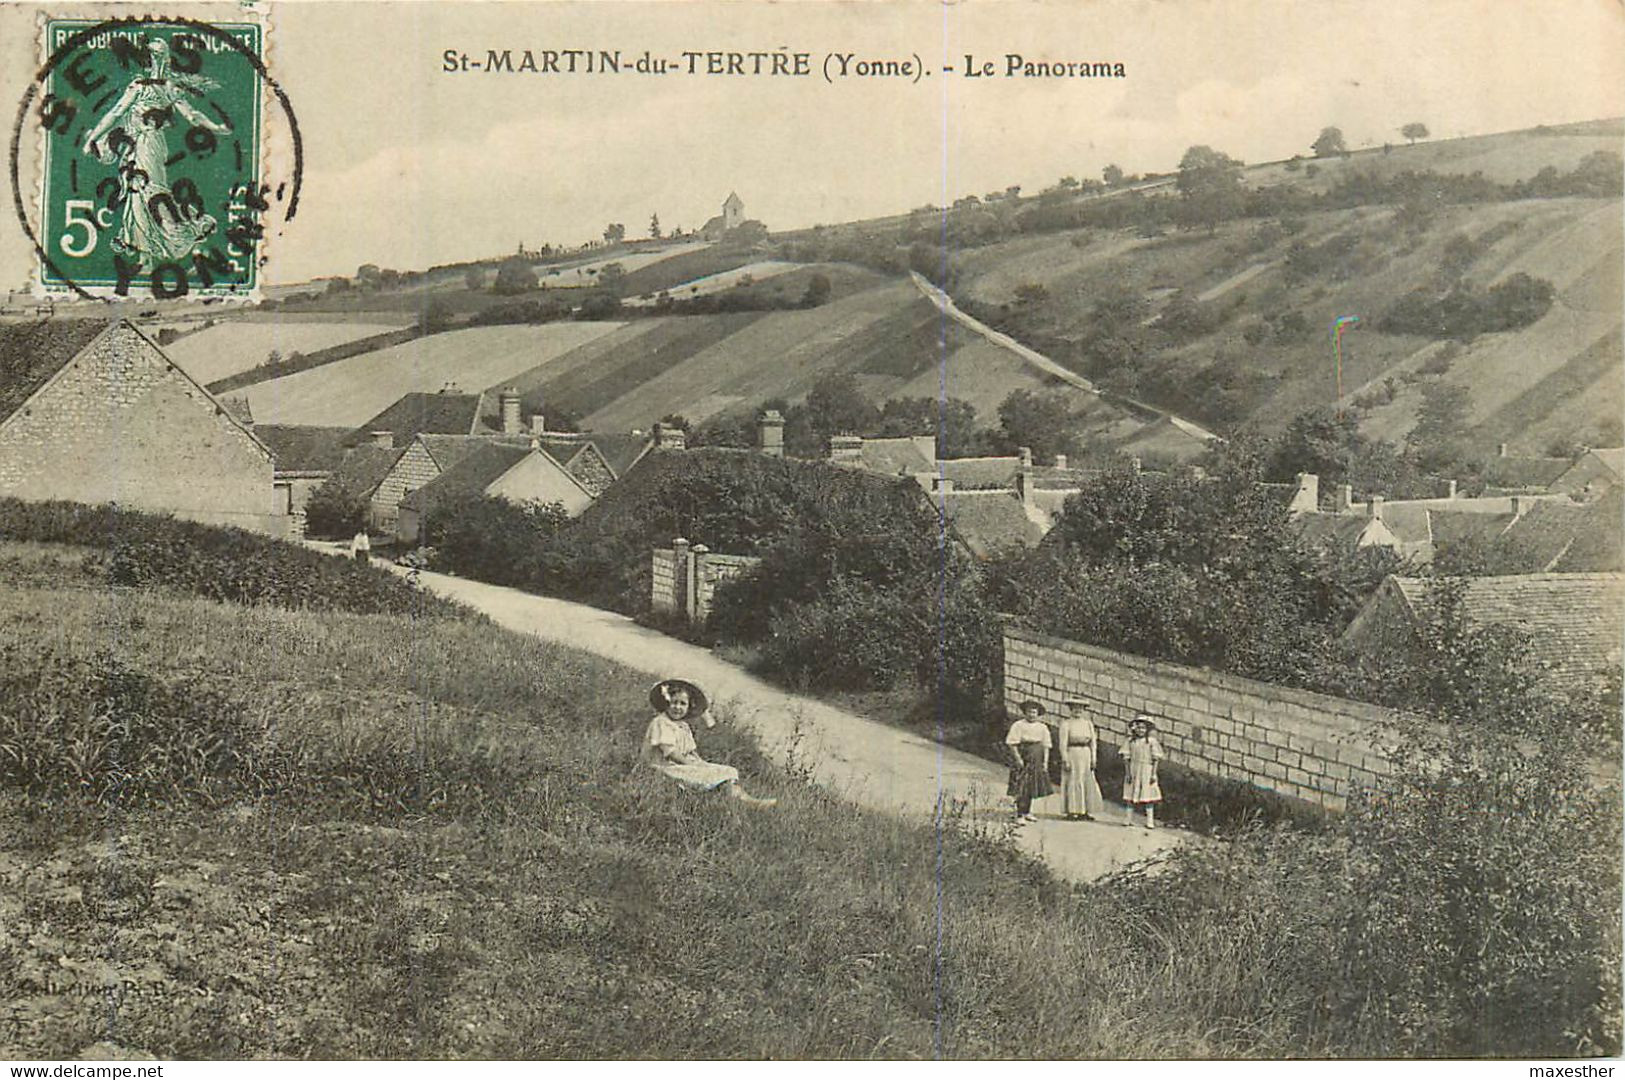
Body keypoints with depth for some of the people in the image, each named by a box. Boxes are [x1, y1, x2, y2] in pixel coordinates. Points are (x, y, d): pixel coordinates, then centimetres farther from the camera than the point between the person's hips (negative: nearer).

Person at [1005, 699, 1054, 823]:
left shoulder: (1042, 727, 10)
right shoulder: (1018, 726, -5)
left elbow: (1046, 746, 10)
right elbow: (1012, 743, -9)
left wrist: (1045, 761, 3)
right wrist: (1017, 758, -17)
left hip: (1036, 760, 5)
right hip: (1023, 756, -5)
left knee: (1032, 785, 11)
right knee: (1022, 787, -10)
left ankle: (1027, 812, 23)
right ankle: (1020, 815, -9)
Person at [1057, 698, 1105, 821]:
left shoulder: (1088, 723, 14)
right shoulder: (1066, 723, 0)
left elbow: (1093, 742, 12)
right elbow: (1063, 743, -5)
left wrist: (1093, 759, 4)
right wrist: (1065, 760, -13)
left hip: (1086, 755, 5)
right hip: (1072, 753, -5)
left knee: (1088, 782, 2)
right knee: (1073, 783, -3)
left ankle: (1086, 812, 8)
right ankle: (1071, 812, 1)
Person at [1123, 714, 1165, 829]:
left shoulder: (1151, 741, -3)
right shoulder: (1131, 741, 2)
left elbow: (1155, 759, -3)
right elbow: (1126, 758, 3)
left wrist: (1153, 774, -9)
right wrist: (1127, 772, -5)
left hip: (1147, 771, -2)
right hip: (1133, 770, 2)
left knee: (1148, 797, -1)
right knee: (1131, 796, 5)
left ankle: (1150, 821, 4)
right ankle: (1129, 820, 13)